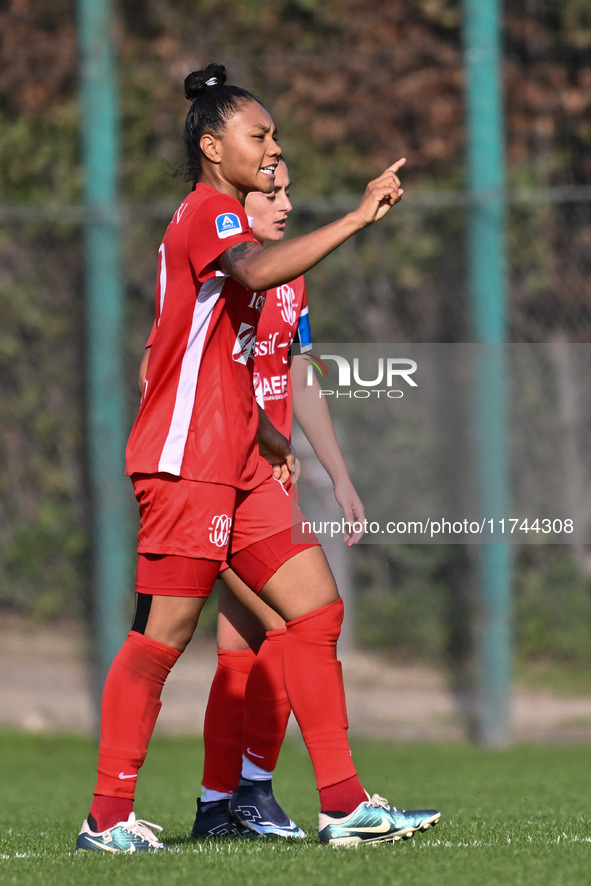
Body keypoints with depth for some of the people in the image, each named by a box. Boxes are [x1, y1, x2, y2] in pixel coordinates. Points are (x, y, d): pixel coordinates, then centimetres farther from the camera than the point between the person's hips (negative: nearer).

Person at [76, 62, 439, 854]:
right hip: (186, 463, -10)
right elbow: (256, 271, -33)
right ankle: (107, 818, -2)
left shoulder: (221, 220, 22)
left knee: (317, 608, 4)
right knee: (165, 633, -8)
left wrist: (274, 443, 30)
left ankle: (343, 803, 3)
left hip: (238, 464, 10)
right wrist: (357, 220, -32)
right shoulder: (208, 213, -8)